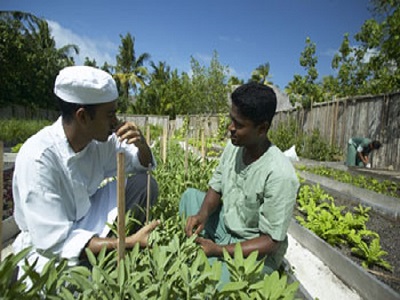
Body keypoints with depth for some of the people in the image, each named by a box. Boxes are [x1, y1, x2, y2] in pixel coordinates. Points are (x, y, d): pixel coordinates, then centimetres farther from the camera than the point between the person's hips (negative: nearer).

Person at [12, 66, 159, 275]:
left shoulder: (100, 139, -12)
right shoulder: (38, 157, -29)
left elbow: (143, 166, 3)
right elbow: (55, 242, -28)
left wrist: (141, 144, -20)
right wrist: (127, 243, -31)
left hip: (87, 222, 6)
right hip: (50, 247, -5)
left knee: (144, 184, -8)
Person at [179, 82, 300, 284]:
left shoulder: (280, 175, -30)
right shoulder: (233, 146, -9)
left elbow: (271, 241, -23)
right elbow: (216, 188, 3)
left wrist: (219, 250, -28)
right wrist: (203, 214, -17)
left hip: (257, 251, -7)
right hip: (225, 226, 7)